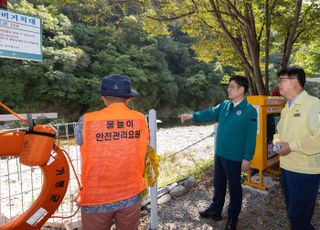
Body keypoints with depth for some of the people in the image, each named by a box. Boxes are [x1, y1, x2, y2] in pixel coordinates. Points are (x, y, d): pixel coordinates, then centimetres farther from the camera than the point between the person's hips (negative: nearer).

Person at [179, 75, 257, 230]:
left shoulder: (249, 111, -14)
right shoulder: (224, 105, 5)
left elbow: (251, 137, -14)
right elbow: (211, 113, 0)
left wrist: (247, 158, -14)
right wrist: (193, 116, -14)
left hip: (235, 157, -6)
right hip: (219, 153, 6)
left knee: (234, 187, 12)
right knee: (218, 183, 19)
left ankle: (232, 217, 32)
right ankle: (215, 210, 39)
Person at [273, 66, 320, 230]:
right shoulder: (287, 107, 11)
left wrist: (291, 146, -23)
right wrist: (277, 140, 1)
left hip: (305, 171, -8)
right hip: (286, 167, 8)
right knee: (292, 212, 23)